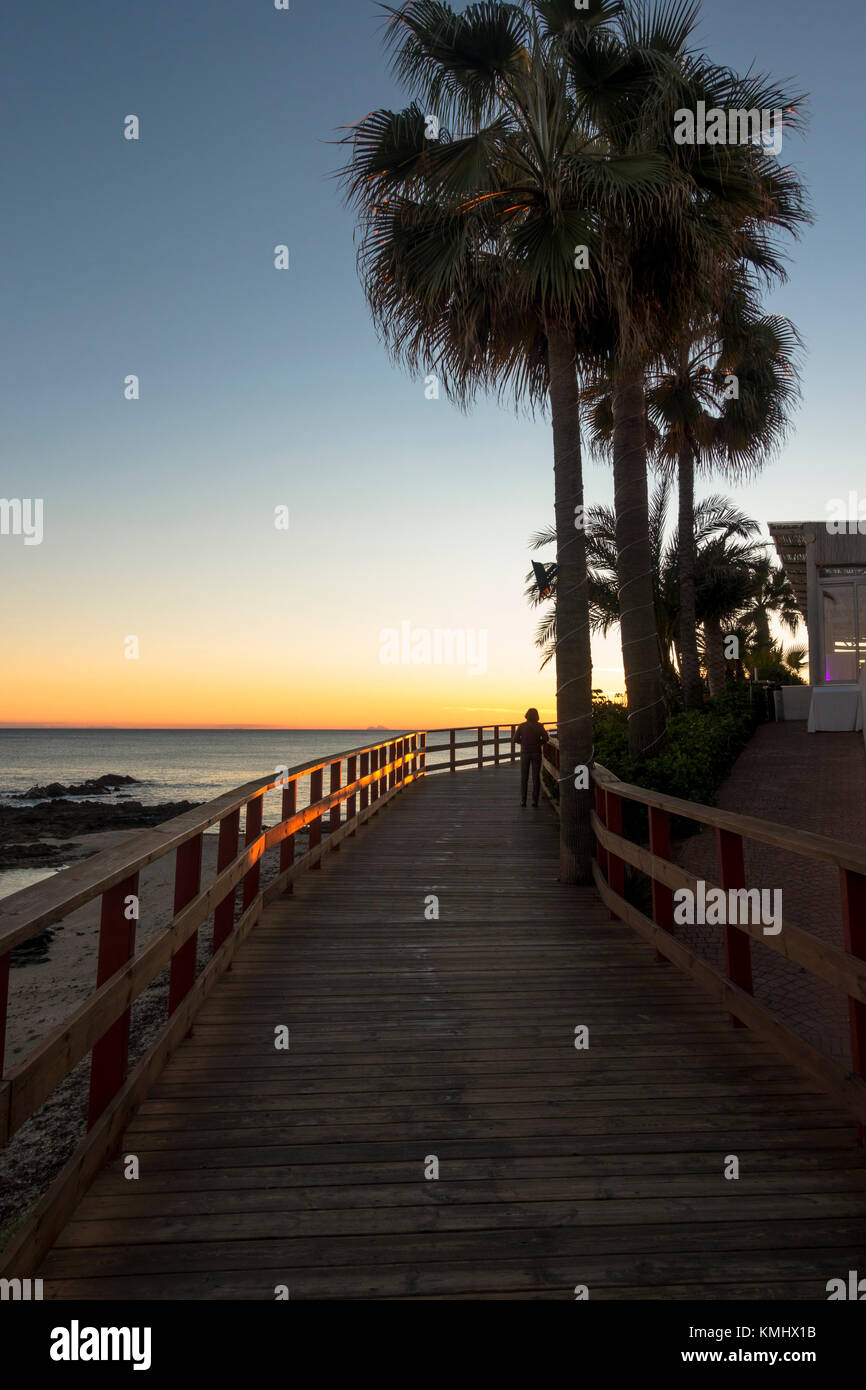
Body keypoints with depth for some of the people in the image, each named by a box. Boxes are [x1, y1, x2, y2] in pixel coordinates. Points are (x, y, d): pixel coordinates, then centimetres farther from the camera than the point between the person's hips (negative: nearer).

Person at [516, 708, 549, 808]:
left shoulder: (522, 726, -3)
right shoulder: (539, 726, -4)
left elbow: (516, 739, -5)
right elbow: (545, 738, -8)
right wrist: (538, 743, 9)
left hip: (525, 753, 0)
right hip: (536, 753, 0)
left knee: (524, 777, 7)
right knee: (536, 777, 5)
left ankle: (523, 800, 4)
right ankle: (535, 800, 4)